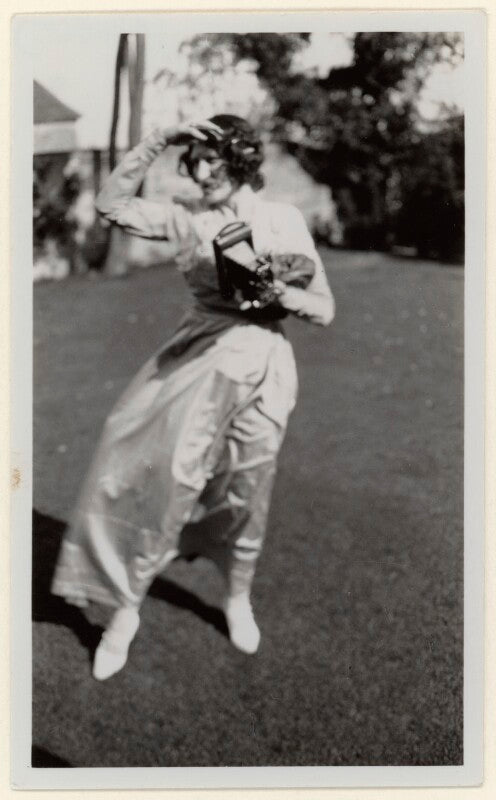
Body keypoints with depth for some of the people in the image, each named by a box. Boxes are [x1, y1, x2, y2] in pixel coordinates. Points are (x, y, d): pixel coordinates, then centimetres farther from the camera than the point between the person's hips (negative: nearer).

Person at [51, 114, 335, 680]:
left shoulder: (284, 220, -1)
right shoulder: (187, 218, 2)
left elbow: (324, 310, 2)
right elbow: (111, 206, -7)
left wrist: (280, 293, -18)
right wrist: (155, 143, -10)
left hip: (260, 365, 0)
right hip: (199, 358, 1)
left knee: (245, 494, 11)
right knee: (163, 474, -12)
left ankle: (238, 600, 35)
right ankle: (125, 607, 3)